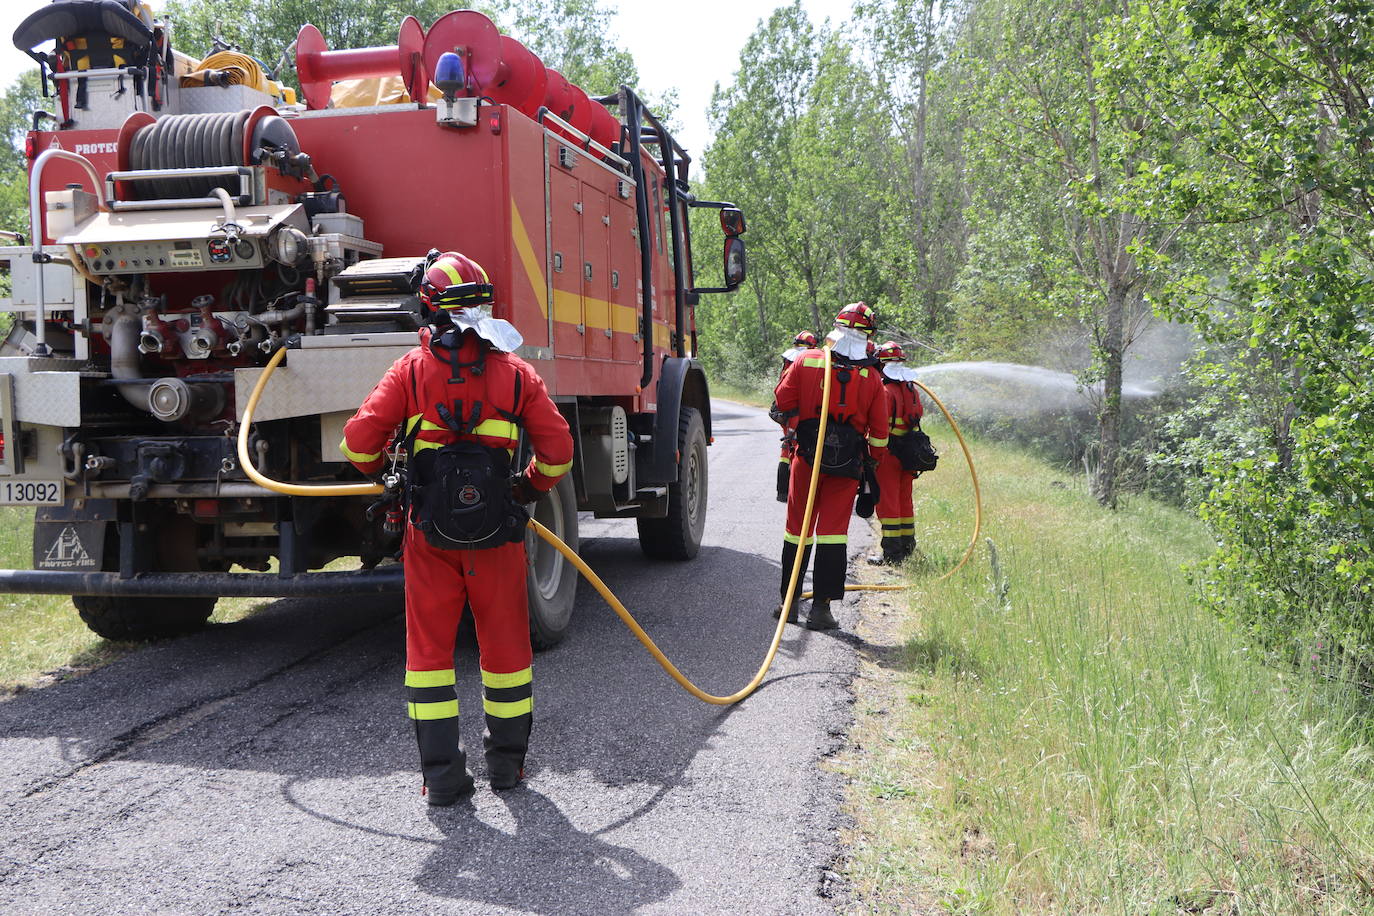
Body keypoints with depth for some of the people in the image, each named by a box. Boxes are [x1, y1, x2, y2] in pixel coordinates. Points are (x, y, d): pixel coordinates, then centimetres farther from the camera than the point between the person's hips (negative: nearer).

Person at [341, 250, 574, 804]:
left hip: (429, 531, -1)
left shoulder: (411, 369, -1)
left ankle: (442, 775, 10)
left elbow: (360, 441, -8)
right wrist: (528, 489, 17)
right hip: (498, 531, 1)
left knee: (429, 644, 9)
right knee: (504, 642, 14)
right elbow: (558, 451, -1)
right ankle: (506, 763, 25)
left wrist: (386, 477, 12)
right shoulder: (515, 372, 1)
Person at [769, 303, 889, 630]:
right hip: (847, 466, 0)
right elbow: (879, 433, 1)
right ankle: (821, 606, 0)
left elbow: (781, 407, 0)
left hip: (808, 457, 1)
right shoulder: (871, 378, -2)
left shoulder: (805, 361, -4)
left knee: (798, 528, 12)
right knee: (834, 531, 3)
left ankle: (789, 602, 20)